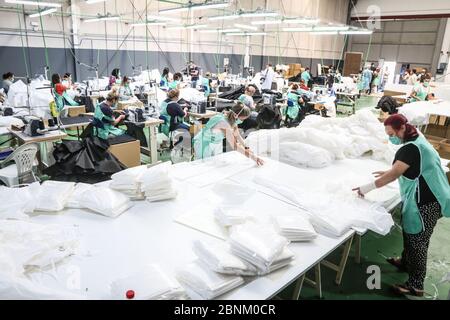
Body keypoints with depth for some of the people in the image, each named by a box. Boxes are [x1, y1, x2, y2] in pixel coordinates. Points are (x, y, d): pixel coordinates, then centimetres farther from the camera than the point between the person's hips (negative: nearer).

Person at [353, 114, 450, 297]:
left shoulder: (410, 148, -24)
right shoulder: (416, 140, 8)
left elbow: (394, 175, -26)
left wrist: (369, 187, -20)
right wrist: (390, 172, 16)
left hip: (424, 204, -10)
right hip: (423, 199, 10)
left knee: (417, 242, 1)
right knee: (410, 234, 25)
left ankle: (415, 286, 15)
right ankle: (406, 262, 46)